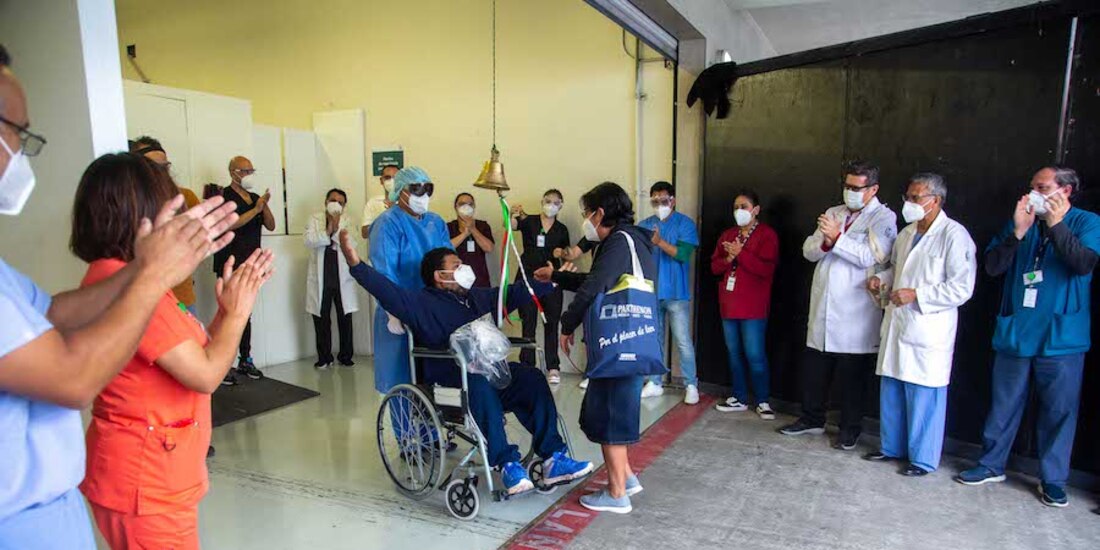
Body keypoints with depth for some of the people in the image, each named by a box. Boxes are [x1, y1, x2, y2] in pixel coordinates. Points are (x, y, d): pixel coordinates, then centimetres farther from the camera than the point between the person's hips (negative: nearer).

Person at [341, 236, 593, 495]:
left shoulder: (478, 297, 23)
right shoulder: (422, 302, 3)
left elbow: (514, 294, 29)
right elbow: (388, 291, -11)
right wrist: (356, 263, -24)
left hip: (487, 368, 6)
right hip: (449, 375, -6)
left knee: (532, 378, -18)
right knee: (480, 382, -37)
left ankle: (553, 459, -16)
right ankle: (507, 465, -33)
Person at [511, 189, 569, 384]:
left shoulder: (562, 229, 10)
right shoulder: (528, 221, 3)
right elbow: (510, 225, -18)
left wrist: (562, 253, -5)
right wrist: (515, 214, -39)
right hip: (527, 276, -1)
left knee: (551, 323, 2)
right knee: (528, 323, 2)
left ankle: (553, 368, 7)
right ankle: (527, 366, 8)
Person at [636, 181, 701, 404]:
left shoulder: (685, 224, -3)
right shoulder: (644, 225, 7)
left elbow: (683, 254, -15)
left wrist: (659, 242, -25)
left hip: (676, 294, -4)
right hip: (650, 292, 4)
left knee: (683, 342, -1)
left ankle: (691, 385, 10)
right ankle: (654, 383, 23)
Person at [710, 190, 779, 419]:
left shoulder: (767, 234, -4)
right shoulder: (727, 235, 15)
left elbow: (766, 268, -16)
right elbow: (715, 266, 10)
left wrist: (740, 253, -16)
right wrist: (728, 259, -10)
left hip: (753, 307, -6)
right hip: (728, 304, 6)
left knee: (755, 355, -5)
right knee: (734, 352, 10)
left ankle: (763, 402, 7)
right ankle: (739, 398, 20)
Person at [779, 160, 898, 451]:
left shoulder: (884, 218, -3)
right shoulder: (833, 213, 14)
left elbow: (872, 257, -18)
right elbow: (809, 251, 6)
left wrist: (837, 238, -20)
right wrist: (825, 242, -14)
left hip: (855, 312, -5)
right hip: (823, 306, 5)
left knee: (853, 375, 6)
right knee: (813, 369, 13)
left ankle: (850, 429, 21)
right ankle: (812, 419, 29)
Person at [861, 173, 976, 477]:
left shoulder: (954, 235, -12)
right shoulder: (907, 233, 12)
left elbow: (961, 288, -17)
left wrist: (916, 295, -20)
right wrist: (881, 279, 8)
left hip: (928, 329, -8)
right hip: (898, 323, 8)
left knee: (924, 397, 2)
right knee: (891, 392, 16)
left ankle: (923, 459, 17)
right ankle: (892, 446, 31)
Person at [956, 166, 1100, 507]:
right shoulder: (1021, 221, 7)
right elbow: (993, 266, -3)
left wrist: (1055, 224, -18)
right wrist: (1018, 231, -13)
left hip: (1061, 338, -2)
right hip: (1015, 334, 3)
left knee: (1059, 410, 6)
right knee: (1004, 405, 11)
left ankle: (1053, 480, 20)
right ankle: (991, 466, 24)